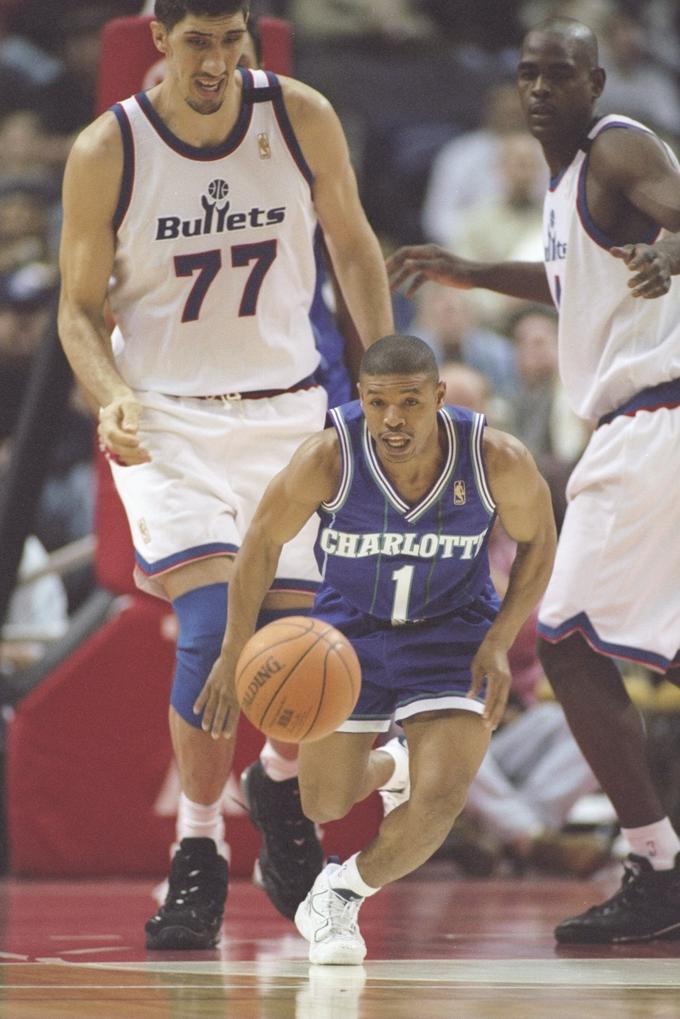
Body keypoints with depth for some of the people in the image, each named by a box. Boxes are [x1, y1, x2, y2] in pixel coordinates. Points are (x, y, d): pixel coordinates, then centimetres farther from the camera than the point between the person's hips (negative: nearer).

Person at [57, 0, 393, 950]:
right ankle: (198, 852, -5)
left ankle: (279, 783, 35)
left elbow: (352, 243, 9)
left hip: (287, 410, 3)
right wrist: (113, 396, -21)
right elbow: (80, 307, -2)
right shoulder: (107, 151, -11)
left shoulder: (301, 119, -7)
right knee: (213, 623, -20)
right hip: (166, 420, -3)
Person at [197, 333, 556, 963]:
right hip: (350, 628, 1)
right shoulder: (327, 460, -29)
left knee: (439, 800, -20)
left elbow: (537, 540, -6)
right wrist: (234, 653, -9)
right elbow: (263, 541, -11)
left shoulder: (497, 461, -27)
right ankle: (389, 766, 49)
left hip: (453, 635, -1)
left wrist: (500, 642, -16)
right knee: (325, 807, 11)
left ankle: (343, 893, 10)